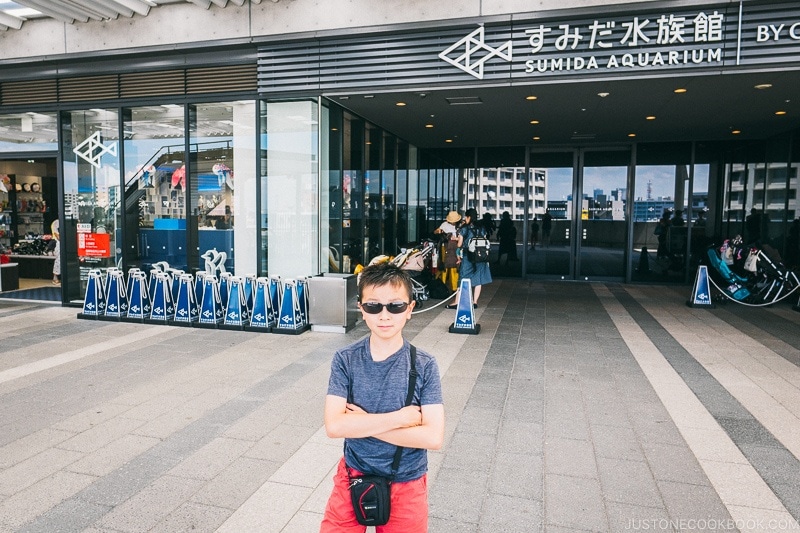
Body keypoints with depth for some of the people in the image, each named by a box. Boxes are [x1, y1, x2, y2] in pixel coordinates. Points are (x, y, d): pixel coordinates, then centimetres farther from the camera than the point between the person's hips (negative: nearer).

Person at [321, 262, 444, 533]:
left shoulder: (424, 366, -14)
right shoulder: (345, 359, -12)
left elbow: (433, 437, -19)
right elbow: (334, 426, -20)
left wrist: (363, 422, -21)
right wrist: (400, 417, -22)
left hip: (406, 485, 0)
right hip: (353, 477, 1)